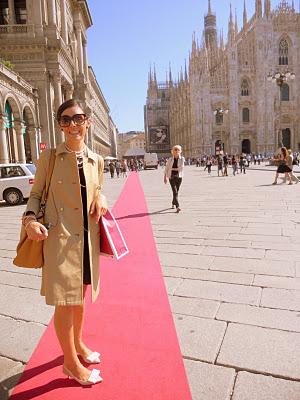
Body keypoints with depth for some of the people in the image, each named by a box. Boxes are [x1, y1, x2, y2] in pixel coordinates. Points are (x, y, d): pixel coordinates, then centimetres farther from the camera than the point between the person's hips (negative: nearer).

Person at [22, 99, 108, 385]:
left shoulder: (96, 160, 6)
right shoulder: (49, 157, -5)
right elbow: (36, 193, -1)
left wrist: (101, 198, -6)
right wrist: (30, 219, -19)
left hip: (87, 236, 5)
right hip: (59, 236, -4)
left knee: (80, 295, 19)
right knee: (65, 300, 3)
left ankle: (77, 344, 44)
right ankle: (71, 363, 25)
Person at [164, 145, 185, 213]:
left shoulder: (182, 159, 0)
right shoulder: (170, 159, 1)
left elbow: (181, 167, -8)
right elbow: (166, 168, 5)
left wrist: (172, 169, -5)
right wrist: (165, 177, 1)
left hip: (179, 177, 1)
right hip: (171, 177, -1)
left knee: (176, 191, 11)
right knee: (175, 192, -11)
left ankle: (173, 203, 37)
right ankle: (177, 207, -16)